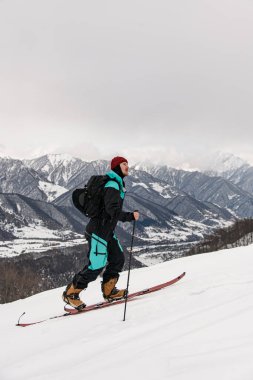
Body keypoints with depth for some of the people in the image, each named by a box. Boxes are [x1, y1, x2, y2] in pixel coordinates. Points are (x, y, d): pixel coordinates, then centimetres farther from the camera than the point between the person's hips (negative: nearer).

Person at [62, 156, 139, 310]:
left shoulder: (117, 184, 16)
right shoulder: (112, 185, -17)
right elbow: (113, 210, -26)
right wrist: (130, 216, -22)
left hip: (107, 231, 10)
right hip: (99, 230, -10)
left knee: (118, 258, 10)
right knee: (96, 265, -10)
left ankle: (109, 291, 19)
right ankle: (71, 293, 0)